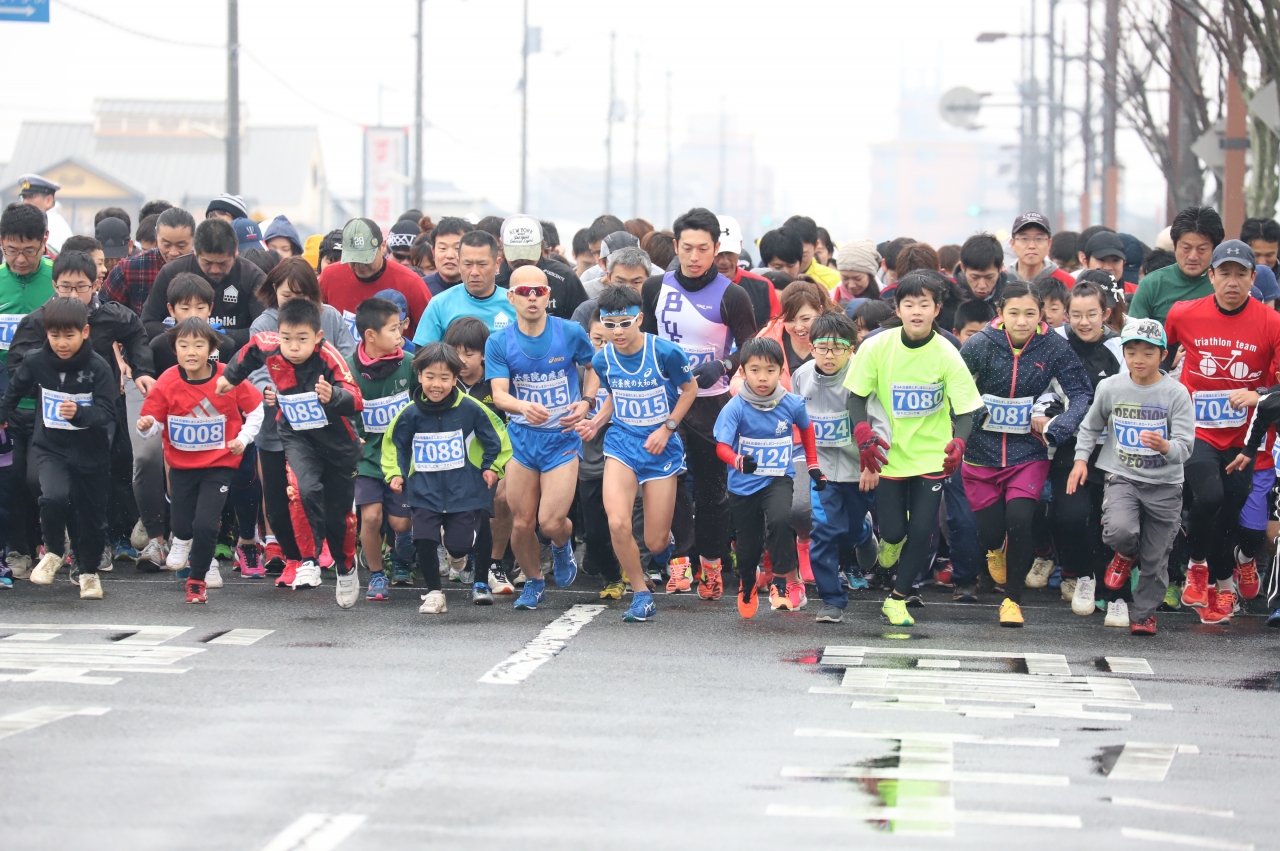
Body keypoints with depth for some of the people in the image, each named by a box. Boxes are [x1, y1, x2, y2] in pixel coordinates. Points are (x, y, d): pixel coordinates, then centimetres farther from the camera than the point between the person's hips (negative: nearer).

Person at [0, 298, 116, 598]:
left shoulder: (98, 367, -15)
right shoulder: (35, 362, -8)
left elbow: (108, 412, -19)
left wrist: (79, 413, -36)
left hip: (90, 452, 0)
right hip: (49, 447, 1)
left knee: (91, 514, 9)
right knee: (54, 496, -25)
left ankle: (89, 572, 32)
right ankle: (52, 553, 2)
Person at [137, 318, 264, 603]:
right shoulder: (167, 384, -13)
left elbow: (256, 409, 0)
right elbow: (153, 423, -11)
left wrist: (243, 438, -11)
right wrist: (146, 426, -34)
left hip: (219, 465, -2)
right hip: (181, 465, 2)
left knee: (205, 525, -13)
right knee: (181, 523, 7)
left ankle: (197, 580, 11)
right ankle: (183, 542, 48)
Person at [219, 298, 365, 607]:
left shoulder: (328, 358, -27)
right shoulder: (268, 349, -16)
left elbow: (356, 401, -37)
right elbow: (251, 349, 10)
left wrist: (332, 396, -57)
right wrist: (231, 376, 21)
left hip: (336, 441, -2)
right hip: (297, 436, 2)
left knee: (338, 513, 10)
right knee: (307, 490, -29)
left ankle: (346, 571, 38)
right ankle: (309, 563, -18)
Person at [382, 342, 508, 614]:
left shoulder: (470, 409, -9)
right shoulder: (410, 414, -4)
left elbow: (495, 438, 5)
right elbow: (393, 444, 13)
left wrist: (492, 467, 4)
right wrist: (394, 473, 4)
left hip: (464, 490, -1)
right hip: (425, 492, 1)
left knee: (459, 545, -4)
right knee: (424, 541, -12)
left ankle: (456, 551, 36)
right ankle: (433, 593, 8)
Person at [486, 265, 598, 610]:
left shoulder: (571, 333, -6)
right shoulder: (499, 343, -4)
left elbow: (593, 366, 13)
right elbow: (499, 393, -13)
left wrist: (586, 402, -3)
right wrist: (524, 406, -33)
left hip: (562, 437, -2)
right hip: (521, 437, 2)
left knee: (551, 522, -13)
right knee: (521, 523, 3)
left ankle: (563, 545, 25)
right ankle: (533, 582, 30)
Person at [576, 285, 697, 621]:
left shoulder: (666, 353, -16)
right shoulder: (602, 360, -4)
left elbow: (690, 389, 0)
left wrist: (666, 429, -9)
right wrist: (596, 422, -3)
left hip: (661, 448, -2)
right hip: (622, 442, 2)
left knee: (655, 543, 0)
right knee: (617, 523, -21)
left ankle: (667, 542, 42)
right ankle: (641, 594, 0)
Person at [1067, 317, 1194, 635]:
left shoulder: (1176, 394, -8)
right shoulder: (1110, 387, -1)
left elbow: (1185, 447, -13)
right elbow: (1090, 427, 15)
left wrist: (1166, 447, -34)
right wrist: (1081, 458, 3)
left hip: (1164, 483, 0)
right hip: (1122, 477, 0)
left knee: (1155, 558, 4)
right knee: (1120, 530, -27)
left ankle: (1143, 613, 25)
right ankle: (1126, 555, 10)